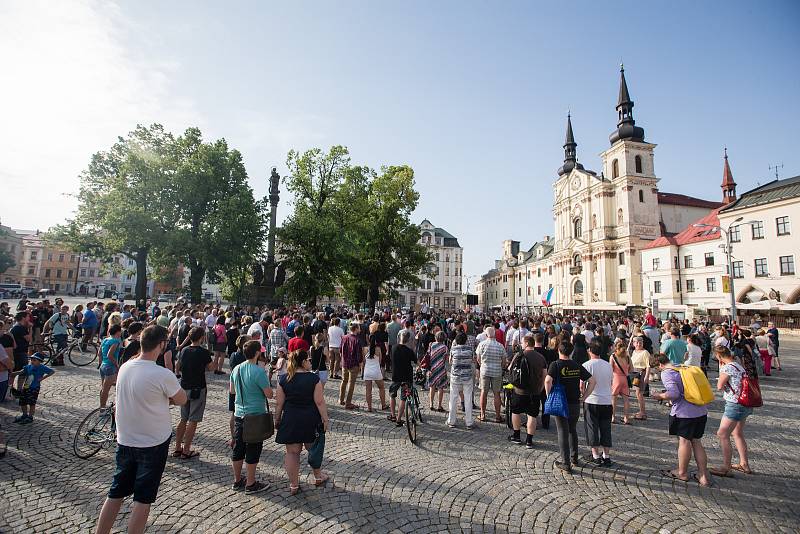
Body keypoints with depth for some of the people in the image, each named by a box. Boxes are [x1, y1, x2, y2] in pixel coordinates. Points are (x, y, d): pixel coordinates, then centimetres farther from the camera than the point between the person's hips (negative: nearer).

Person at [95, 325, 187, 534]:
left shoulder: (125, 367, -5)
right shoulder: (163, 375, -26)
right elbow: (182, 400, -9)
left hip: (125, 441, 6)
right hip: (154, 444, -6)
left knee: (116, 493, 20)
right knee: (143, 499, 9)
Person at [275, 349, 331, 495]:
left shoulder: (284, 380, -5)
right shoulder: (314, 378, -13)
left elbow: (279, 403, -1)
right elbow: (319, 402, -12)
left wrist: (277, 420, 12)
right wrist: (325, 419, -3)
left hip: (290, 421, 2)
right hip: (311, 420, -1)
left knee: (292, 452, 13)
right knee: (313, 449, 18)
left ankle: (293, 485, 21)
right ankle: (318, 477, 35)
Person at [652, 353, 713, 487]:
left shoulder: (666, 373, -10)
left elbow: (674, 394, -20)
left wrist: (660, 396, -4)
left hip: (685, 413, -7)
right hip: (702, 411, 7)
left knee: (684, 441, 6)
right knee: (697, 442, 15)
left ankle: (682, 472, 20)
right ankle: (704, 475, 18)